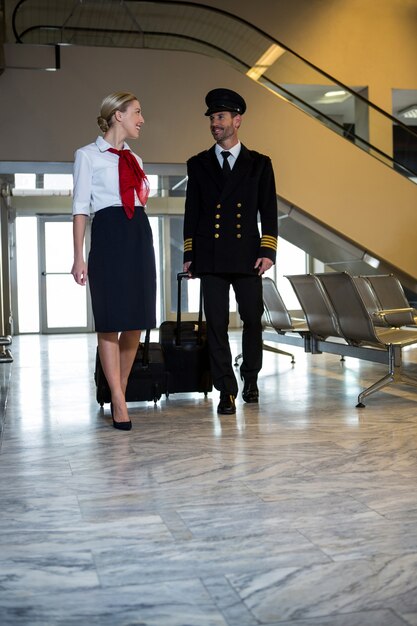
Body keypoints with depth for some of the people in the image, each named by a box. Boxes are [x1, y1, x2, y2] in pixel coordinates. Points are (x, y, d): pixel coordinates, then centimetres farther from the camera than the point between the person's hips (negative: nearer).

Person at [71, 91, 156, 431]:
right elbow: (81, 208, -2)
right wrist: (79, 257, -10)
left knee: (136, 321, 2)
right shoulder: (88, 155, 3)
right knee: (110, 321, -8)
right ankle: (119, 403, -5)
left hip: (139, 234, 6)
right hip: (108, 234, -6)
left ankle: (120, 389, 16)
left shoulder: (134, 159, 20)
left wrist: (144, 245, 14)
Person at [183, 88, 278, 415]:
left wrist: (268, 252, -6)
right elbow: (192, 213, 10)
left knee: (253, 320, 8)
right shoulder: (198, 164, 10)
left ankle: (250, 378, 29)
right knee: (216, 324, -2)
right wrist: (190, 255, 4)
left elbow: (269, 212, 4)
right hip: (210, 259, 0)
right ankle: (226, 390, 6)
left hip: (247, 256, 0)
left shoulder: (259, 164, 7)